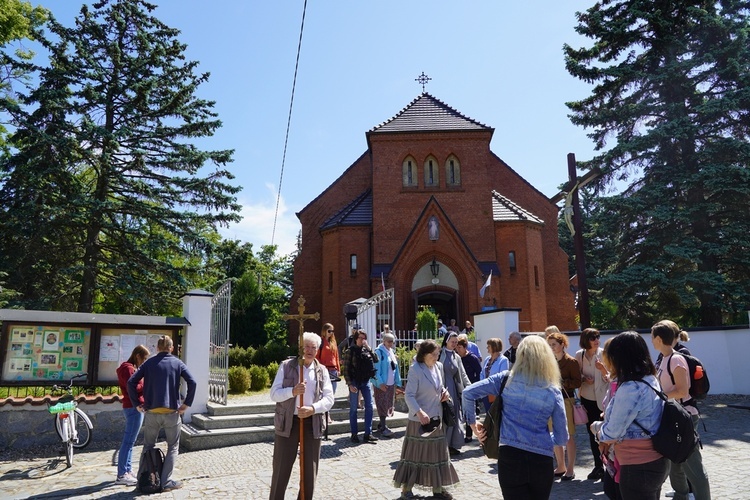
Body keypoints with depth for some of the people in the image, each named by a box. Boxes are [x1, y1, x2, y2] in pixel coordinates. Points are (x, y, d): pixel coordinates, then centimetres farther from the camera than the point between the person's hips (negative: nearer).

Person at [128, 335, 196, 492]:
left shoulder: (149, 363, 5)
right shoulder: (177, 363, 1)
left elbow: (131, 382, -3)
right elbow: (192, 382, -9)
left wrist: (137, 404, 4)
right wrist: (186, 404, -3)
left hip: (151, 412, 2)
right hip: (172, 412, -2)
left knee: (148, 447, 18)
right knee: (173, 447, 11)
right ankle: (166, 482, 8)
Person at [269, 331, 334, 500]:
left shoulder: (322, 370, 5)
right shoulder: (286, 365, -1)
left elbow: (329, 398, -1)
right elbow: (274, 394, -5)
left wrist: (313, 408, -19)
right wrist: (293, 391, -23)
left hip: (313, 423, 2)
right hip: (288, 422, -2)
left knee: (310, 470, 12)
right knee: (281, 469, 5)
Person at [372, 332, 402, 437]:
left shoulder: (392, 351, 12)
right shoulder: (379, 352, -12)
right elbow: (376, 368, -16)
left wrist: (397, 382, 13)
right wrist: (380, 383, -21)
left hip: (391, 383, 8)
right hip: (382, 384, -8)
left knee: (389, 405, 13)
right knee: (382, 405, -4)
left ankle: (381, 425, 25)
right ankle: (383, 427, 3)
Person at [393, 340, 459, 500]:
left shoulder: (439, 366, 3)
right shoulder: (415, 369, -18)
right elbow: (409, 395, -22)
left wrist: (444, 391, -4)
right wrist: (419, 412, -34)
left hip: (436, 418, 7)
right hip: (420, 419, -7)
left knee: (437, 453, 14)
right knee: (416, 454, 4)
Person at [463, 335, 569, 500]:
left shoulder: (506, 379, -2)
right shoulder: (553, 392, 0)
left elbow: (468, 393, -3)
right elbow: (562, 438, 4)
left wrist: (472, 421, 9)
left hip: (509, 456, -1)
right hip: (541, 460, 1)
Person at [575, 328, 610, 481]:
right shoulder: (579, 355, -2)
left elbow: (609, 378, -9)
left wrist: (603, 369, -28)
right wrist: (584, 379, -9)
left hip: (602, 399, -3)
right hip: (587, 399, 4)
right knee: (592, 433, 12)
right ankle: (598, 466, 25)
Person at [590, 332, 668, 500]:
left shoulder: (630, 388, -25)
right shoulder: (650, 379, 4)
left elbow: (612, 432, -18)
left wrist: (596, 427, 2)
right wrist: (606, 438, 5)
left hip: (639, 467, -9)